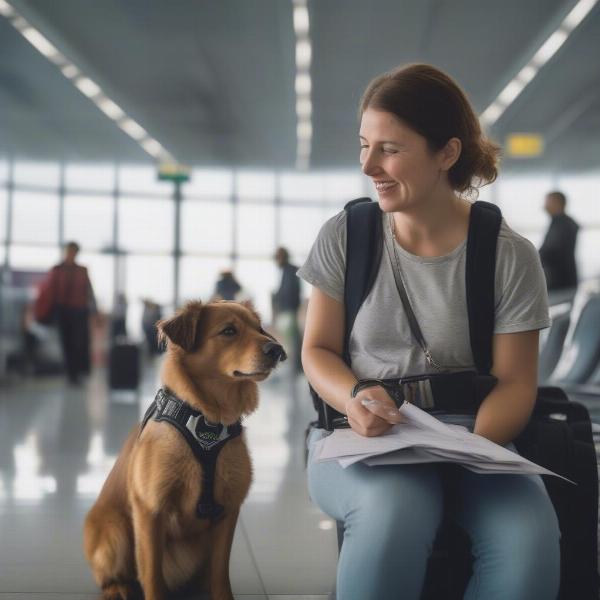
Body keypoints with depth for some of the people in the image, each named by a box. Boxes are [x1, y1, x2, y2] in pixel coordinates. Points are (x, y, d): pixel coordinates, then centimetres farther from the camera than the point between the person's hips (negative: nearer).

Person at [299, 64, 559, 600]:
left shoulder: (509, 255, -2)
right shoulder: (344, 236, 1)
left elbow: (516, 381, -1)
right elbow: (318, 350, 5)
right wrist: (353, 399, -17)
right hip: (360, 437, 0)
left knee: (528, 539, -31)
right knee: (394, 514, -36)